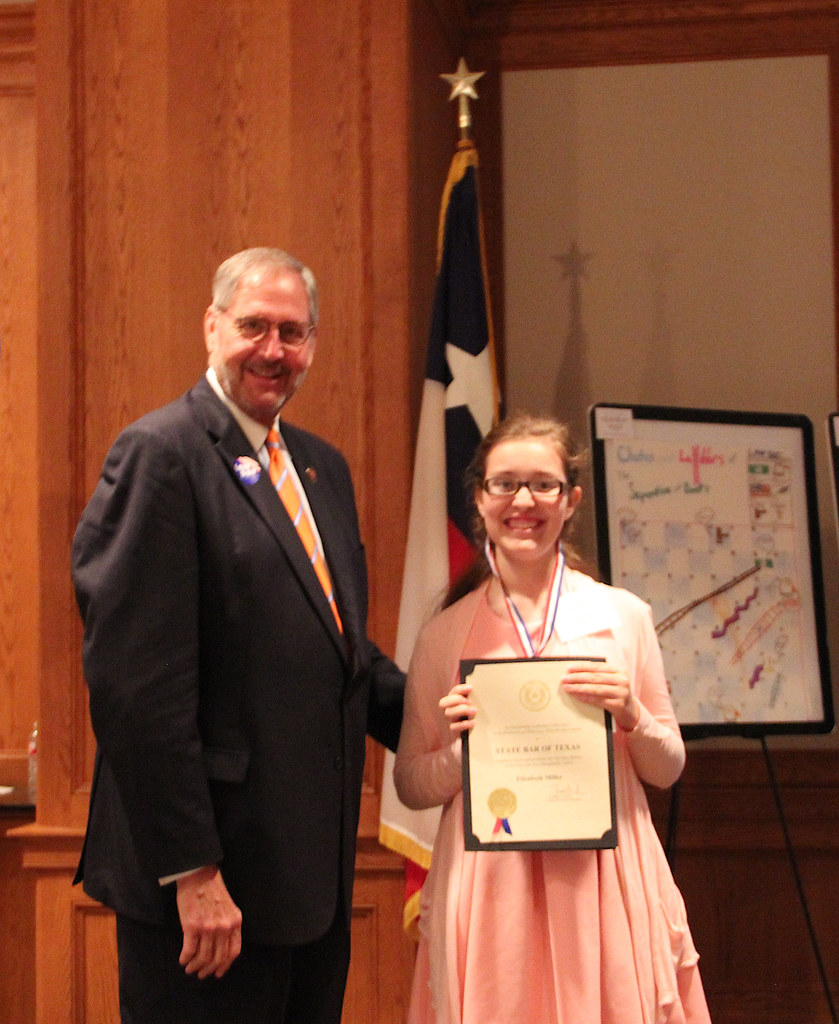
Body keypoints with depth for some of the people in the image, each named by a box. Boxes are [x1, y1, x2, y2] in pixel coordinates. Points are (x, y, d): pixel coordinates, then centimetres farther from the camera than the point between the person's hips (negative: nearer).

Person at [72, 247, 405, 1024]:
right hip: (210, 881, -8)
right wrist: (190, 870, -20)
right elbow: (135, 682, -18)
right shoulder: (160, 453, -12)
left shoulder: (322, 466, 14)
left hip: (312, 870, 8)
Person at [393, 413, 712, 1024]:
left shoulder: (624, 616, 4)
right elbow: (411, 786, 8)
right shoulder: (445, 634, 3)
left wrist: (631, 717, -10)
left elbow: (668, 768, 9)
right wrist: (462, 748, -11)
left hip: (604, 879, 1)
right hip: (489, 887, 0)